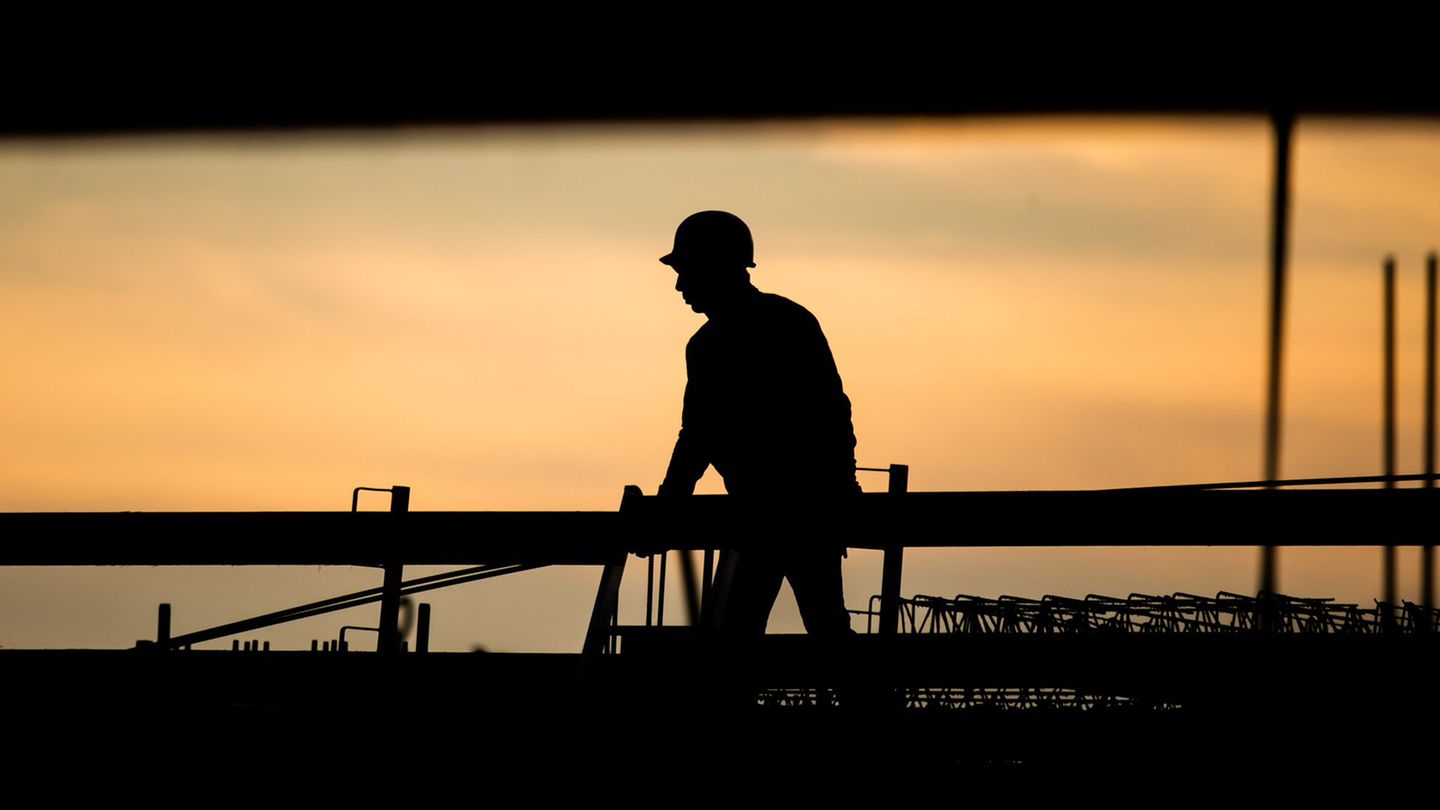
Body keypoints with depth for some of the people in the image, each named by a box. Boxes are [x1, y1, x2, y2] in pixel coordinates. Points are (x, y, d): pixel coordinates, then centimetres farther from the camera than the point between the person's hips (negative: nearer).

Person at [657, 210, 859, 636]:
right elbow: (696, 434, 20)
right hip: (754, 508, 8)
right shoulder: (705, 345, 15)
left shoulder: (787, 322, -8)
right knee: (736, 628, 4)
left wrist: (840, 500, -20)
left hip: (808, 505, -8)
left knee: (824, 624, -12)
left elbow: (831, 413, -13)